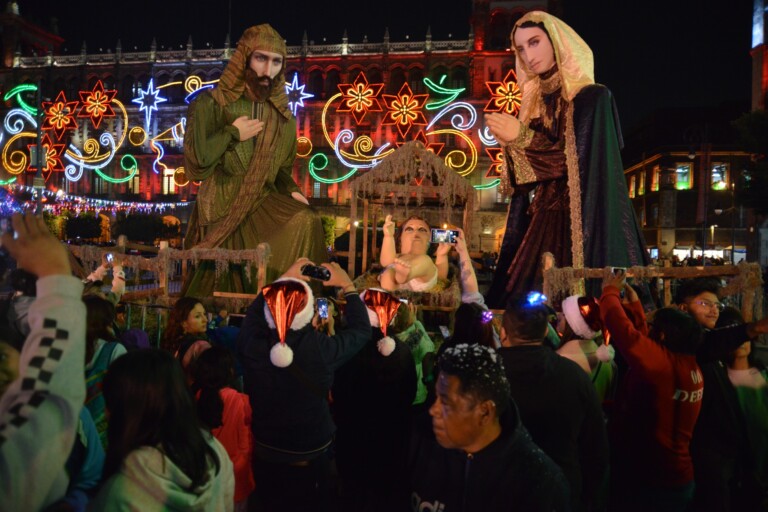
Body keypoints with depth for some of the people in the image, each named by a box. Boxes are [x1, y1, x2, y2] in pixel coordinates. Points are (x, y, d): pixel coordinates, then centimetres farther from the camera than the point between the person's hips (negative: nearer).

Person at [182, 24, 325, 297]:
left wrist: (292, 192, -2)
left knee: (305, 222, -22)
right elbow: (195, 166, -12)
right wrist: (232, 134, -10)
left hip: (263, 203, 3)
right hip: (222, 207, -3)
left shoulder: (283, 117, 8)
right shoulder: (210, 104, -4)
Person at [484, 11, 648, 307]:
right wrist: (510, 144, -5)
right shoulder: (535, 103, 14)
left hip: (583, 222, -6)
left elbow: (580, 162, -14)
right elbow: (526, 179, 13)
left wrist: (522, 138, -17)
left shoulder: (592, 97, -3)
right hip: (541, 222, 6)